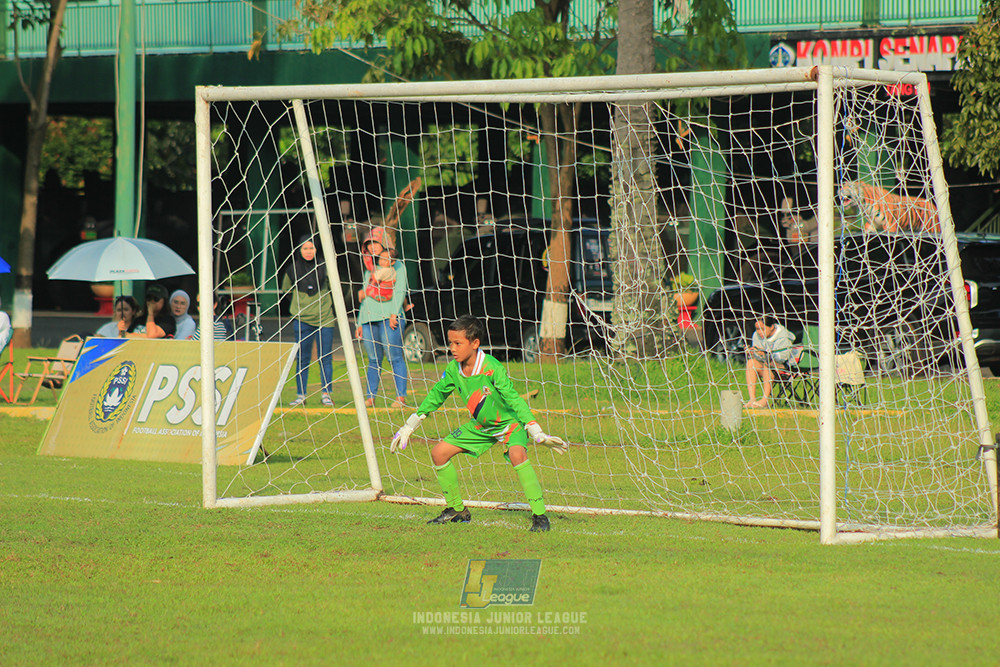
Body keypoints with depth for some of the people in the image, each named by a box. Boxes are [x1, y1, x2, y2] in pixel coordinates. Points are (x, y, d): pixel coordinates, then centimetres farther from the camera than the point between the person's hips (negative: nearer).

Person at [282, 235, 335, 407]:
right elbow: (286, 290, 17)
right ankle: (300, 395, 5)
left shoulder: (324, 267, 0)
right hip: (302, 320, 0)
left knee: (325, 358, 1)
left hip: (324, 318, 0)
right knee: (302, 359, 2)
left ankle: (326, 394, 8)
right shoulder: (293, 270, 2)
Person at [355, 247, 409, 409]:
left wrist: (394, 314, -11)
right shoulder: (370, 271, 21)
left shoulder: (398, 268, 9)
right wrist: (360, 323, 15)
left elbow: (400, 292, 1)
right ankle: (370, 397, 5)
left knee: (395, 357, -9)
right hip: (368, 318, 5)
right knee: (373, 360, 4)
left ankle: (401, 396, -10)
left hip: (389, 317, -5)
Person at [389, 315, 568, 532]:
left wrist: (538, 435, -35)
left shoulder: (492, 368, -30)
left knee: (517, 454, -36)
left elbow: (514, 400, -30)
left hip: (510, 422, -7)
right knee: (439, 452, 1)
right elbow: (436, 395, 7)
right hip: (481, 425, 7)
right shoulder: (453, 369, -11)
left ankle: (540, 515, -29)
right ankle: (457, 510, 18)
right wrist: (408, 428, 13)